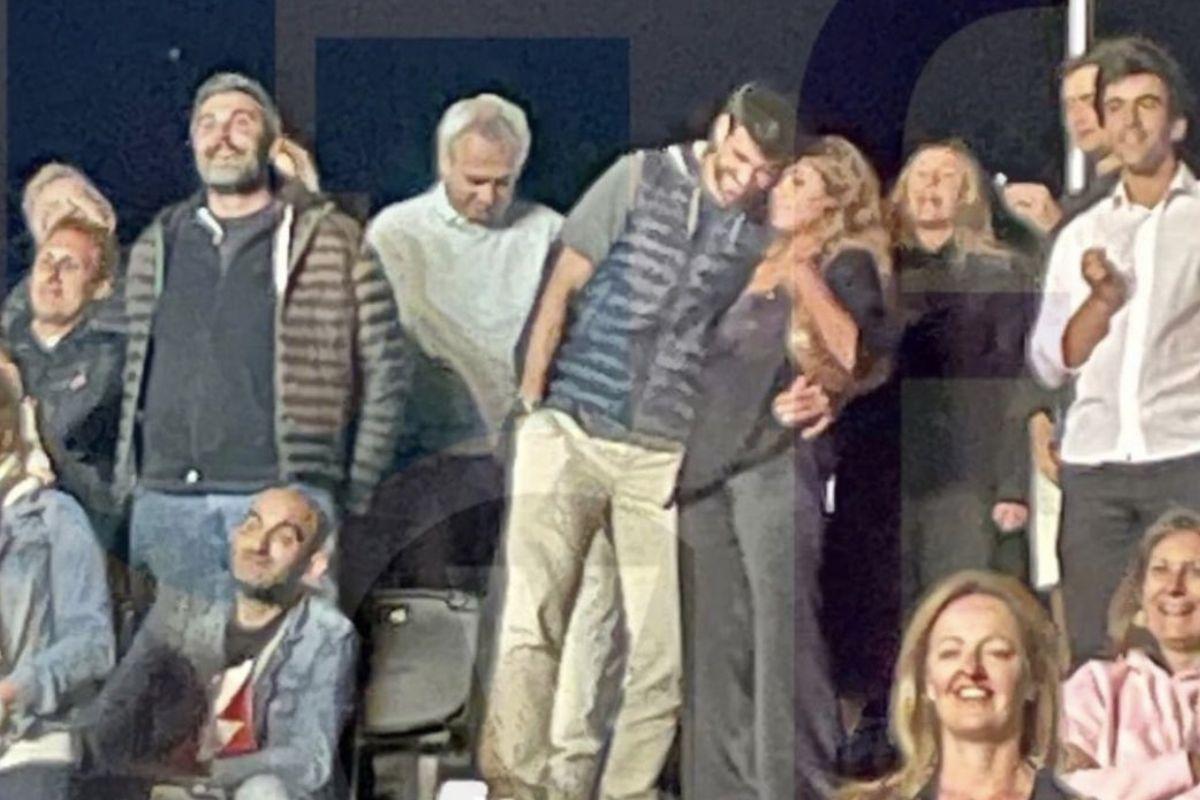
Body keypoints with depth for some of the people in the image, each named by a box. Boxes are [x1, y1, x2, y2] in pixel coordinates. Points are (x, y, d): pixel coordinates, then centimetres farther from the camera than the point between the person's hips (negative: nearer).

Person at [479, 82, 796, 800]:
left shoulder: (772, 239, 4)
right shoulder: (641, 178, 1)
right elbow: (564, 286, 2)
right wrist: (529, 397, -6)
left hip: (667, 456, 2)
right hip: (571, 431, -2)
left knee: (664, 654, 1)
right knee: (531, 620, -9)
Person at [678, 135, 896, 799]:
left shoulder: (848, 263, 3)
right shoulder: (760, 266, 22)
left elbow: (859, 354, -11)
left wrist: (807, 280, -12)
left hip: (778, 456, -7)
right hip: (709, 458, 7)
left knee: (783, 634, -9)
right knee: (715, 641, 7)